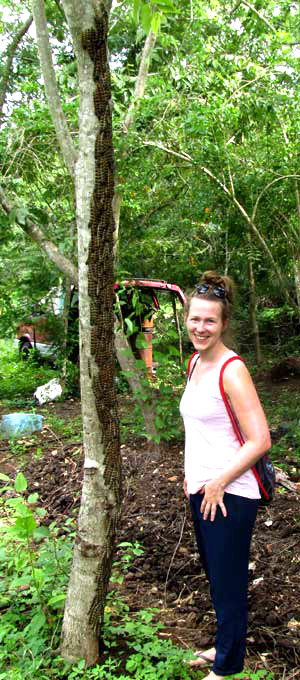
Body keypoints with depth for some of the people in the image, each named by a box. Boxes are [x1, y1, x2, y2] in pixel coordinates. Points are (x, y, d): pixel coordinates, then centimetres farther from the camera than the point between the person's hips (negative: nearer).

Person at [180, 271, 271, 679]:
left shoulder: (232, 370, -19)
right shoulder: (195, 363, 7)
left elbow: (260, 440, -22)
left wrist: (218, 483, -16)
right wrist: (191, 474, 12)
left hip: (229, 495, -8)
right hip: (200, 490, 8)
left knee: (228, 583, 7)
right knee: (215, 575, 22)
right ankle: (225, 646, 42)